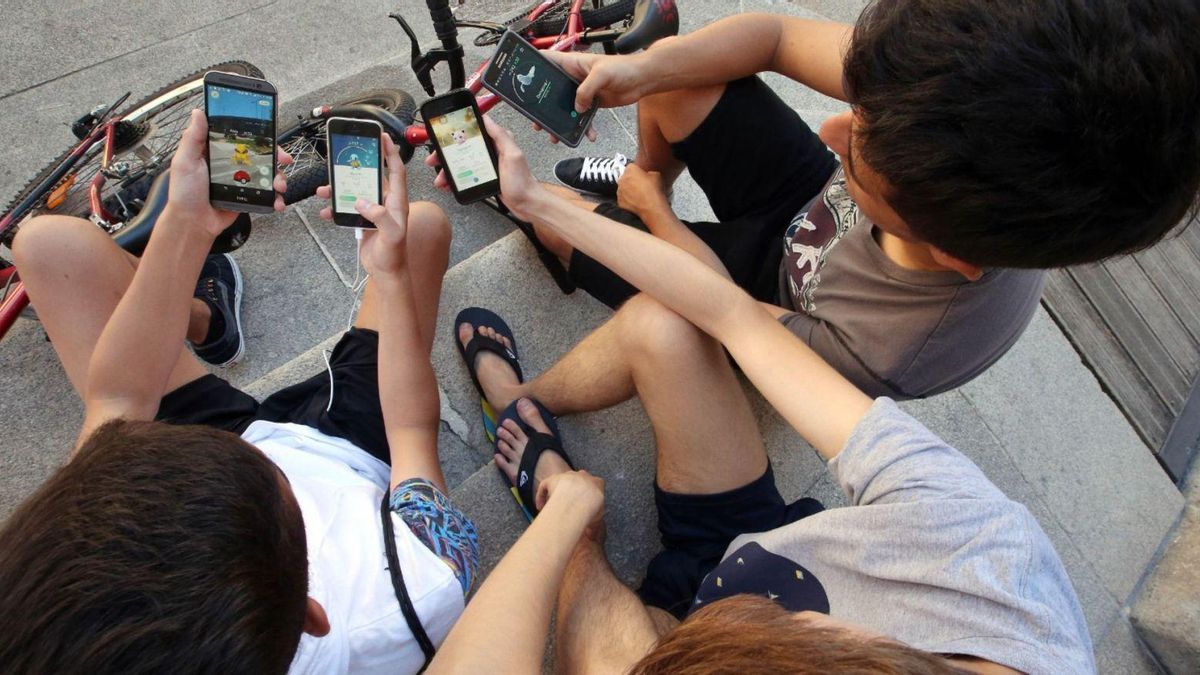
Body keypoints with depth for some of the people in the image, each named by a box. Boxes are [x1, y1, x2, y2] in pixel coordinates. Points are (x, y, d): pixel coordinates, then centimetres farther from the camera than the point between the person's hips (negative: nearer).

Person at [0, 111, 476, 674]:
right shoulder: (425, 597, -42)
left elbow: (116, 400, -19)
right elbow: (413, 430, -22)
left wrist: (186, 225, -19)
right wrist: (390, 272, -17)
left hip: (228, 439, 1)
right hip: (353, 449, 0)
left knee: (49, 242, -2)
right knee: (422, 225, -3)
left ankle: (201, 320, 30)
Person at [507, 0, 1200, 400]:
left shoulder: (885, 356, -42)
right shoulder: (967, 108, -34)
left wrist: (654, 210, -10)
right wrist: (640, 70, -37)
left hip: (771, 275, -3)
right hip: (809, 199, 4)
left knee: (550, 214, -9)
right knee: (674, 77, -16)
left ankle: (652, 196, 30)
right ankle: (656, 172, 22)